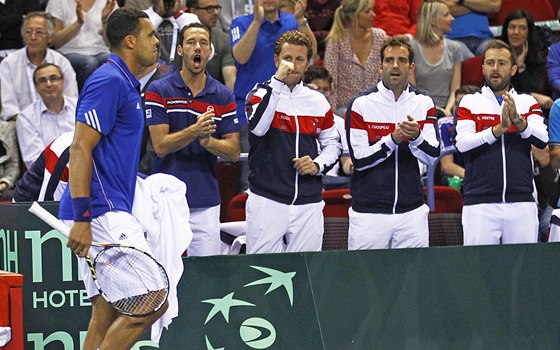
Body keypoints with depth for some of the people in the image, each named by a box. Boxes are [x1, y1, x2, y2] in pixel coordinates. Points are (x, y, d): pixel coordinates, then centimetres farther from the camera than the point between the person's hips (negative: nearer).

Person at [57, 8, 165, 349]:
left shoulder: (125, 84, 20)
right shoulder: (109, 81, -11)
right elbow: (80, 148, -18)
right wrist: (81, 217, -23)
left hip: (112, 212, 10)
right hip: (103, 212, -10)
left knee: (107, 314, 7)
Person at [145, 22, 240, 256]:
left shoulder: (223, 96, 7)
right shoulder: (159, 91, -1)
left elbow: (234, 151, 4)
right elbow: (161, 145, -8)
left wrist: (208, 141, -17)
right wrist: (195, 131, -25)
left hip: (205, 202, 2)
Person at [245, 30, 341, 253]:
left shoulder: (318, 101, 12)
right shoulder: (261, 94, 1)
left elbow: (332, 143, 21)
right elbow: (258, 127, -19)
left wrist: (318, 165, 0)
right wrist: (278, 81, -19)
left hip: (308, 205, 3)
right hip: (267, 201, -3)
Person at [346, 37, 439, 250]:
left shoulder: (424, 104, 6)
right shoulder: (361, 104, -3)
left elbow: (432, 157, -2)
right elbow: (359, 160, -8)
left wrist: (416, 137, -22)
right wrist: (392, 140, -20)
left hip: (412, 211, 2)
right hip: (369, 212, -2)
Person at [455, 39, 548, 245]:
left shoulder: (528, 103, 13)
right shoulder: (469, 103, 9)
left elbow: (542, 140, -3)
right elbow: (463, 143, -6)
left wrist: (518, 121, -20)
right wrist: (499, 129, -18)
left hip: (522, 203, 2)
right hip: (480, 203, -1)